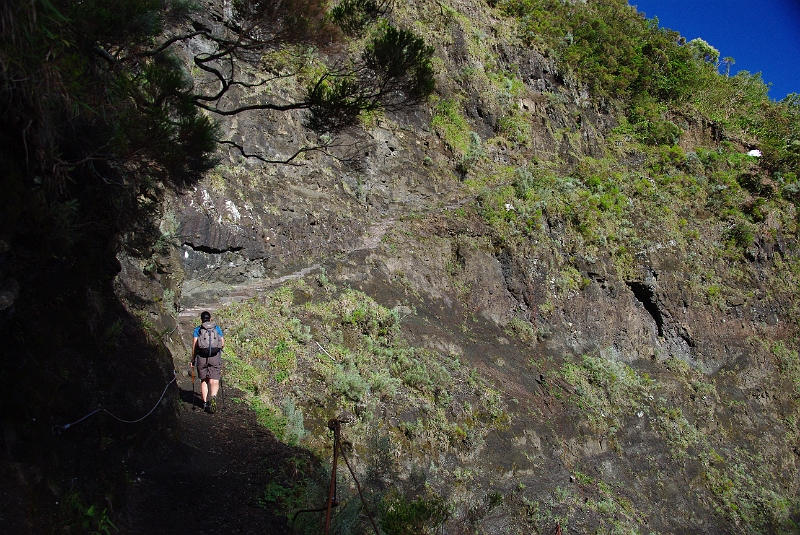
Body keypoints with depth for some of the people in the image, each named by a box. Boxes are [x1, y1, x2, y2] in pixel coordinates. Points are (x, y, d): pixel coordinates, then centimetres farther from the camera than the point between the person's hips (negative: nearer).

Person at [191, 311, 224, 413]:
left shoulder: (197, 329, 7)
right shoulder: (217, 328, 11)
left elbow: (194, 345, -3)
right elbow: (223, 344, 9)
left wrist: (193, 359, 4)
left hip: (201, 357, 0)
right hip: (215, 357, 0)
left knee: (203, 381, 14)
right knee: (214, 381, -3)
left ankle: (205, 402, 11)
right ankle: (213, 397, -30)